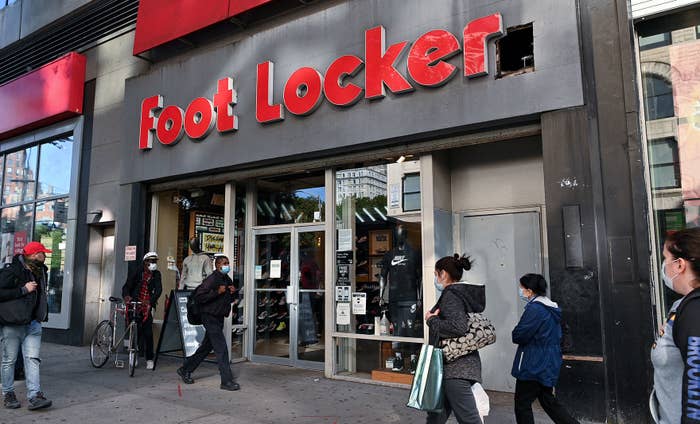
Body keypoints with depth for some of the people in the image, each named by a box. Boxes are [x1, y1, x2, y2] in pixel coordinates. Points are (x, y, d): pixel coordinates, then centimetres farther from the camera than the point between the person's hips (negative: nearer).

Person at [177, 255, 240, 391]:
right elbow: (198, 297, -22)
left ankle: (185, 370, 34)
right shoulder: (212, 280, -16)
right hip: (210, 317, -9)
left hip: (219, 318, 9)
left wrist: (232, 293, -1)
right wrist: (217, 292, -24)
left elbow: (229, 300, 21)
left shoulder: (227, 280, 11)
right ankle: (227, 381, -4)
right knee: (221, 348, -9)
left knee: (206, 347, 17)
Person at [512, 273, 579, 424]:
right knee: (548, 400, 20)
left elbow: (519, 336, -23)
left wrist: (516, 334, 1)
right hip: (548, 364, 9)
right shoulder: (552, 307, 9)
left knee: (522, 404, 4)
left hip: (533, 366, -9)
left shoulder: (534, 309, -21)